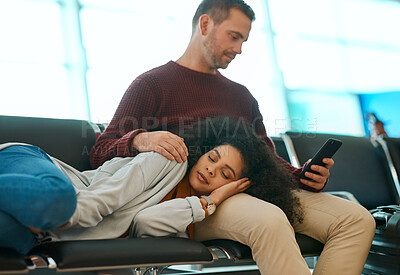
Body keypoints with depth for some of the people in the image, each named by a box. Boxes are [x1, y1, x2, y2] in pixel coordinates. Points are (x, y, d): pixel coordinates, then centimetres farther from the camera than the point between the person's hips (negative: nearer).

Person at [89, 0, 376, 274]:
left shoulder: (241, 95, 28)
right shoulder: (151, 84, 9)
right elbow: (100, 153, 2)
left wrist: (301, 176, 4)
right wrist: (139, 140, -22)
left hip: (249, 191, 7)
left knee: (357, 219, -12)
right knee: (269, 220, -38)